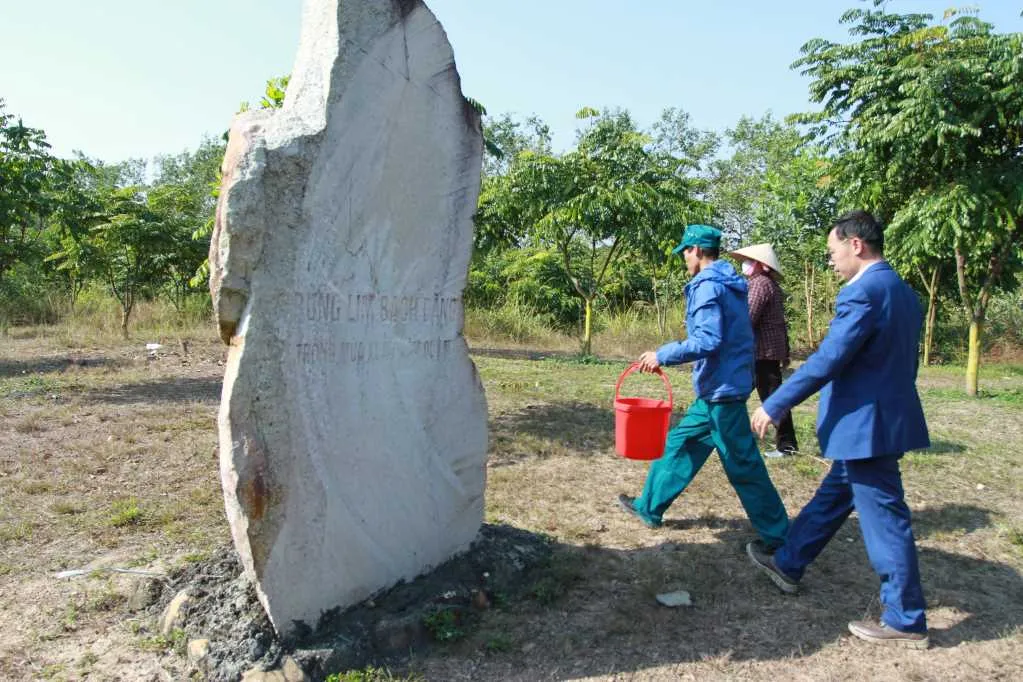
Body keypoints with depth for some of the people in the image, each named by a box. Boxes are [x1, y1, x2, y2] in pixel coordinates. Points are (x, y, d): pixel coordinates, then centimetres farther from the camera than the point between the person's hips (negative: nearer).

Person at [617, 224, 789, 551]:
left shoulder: (707, 286, -16)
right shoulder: (729, 285, 14)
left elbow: (708, 341, -25)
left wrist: (662, 355, -17)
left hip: (722, 390, -10)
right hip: (719, 388, 10)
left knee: (742, 465, 0)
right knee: (679, 443, 16)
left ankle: (778, 535, 11)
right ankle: (649, 507, 25)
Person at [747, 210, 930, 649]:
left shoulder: (863, 292, -20)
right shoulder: (902, 291, 10)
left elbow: (827, 360, -24)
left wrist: (774, 406, -17)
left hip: (866, 426, -10)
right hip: (883, 418, 10)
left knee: (883, 519, 1)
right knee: (833, 497, 20)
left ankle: (906, 622, 15)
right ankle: (788, 564, 36)